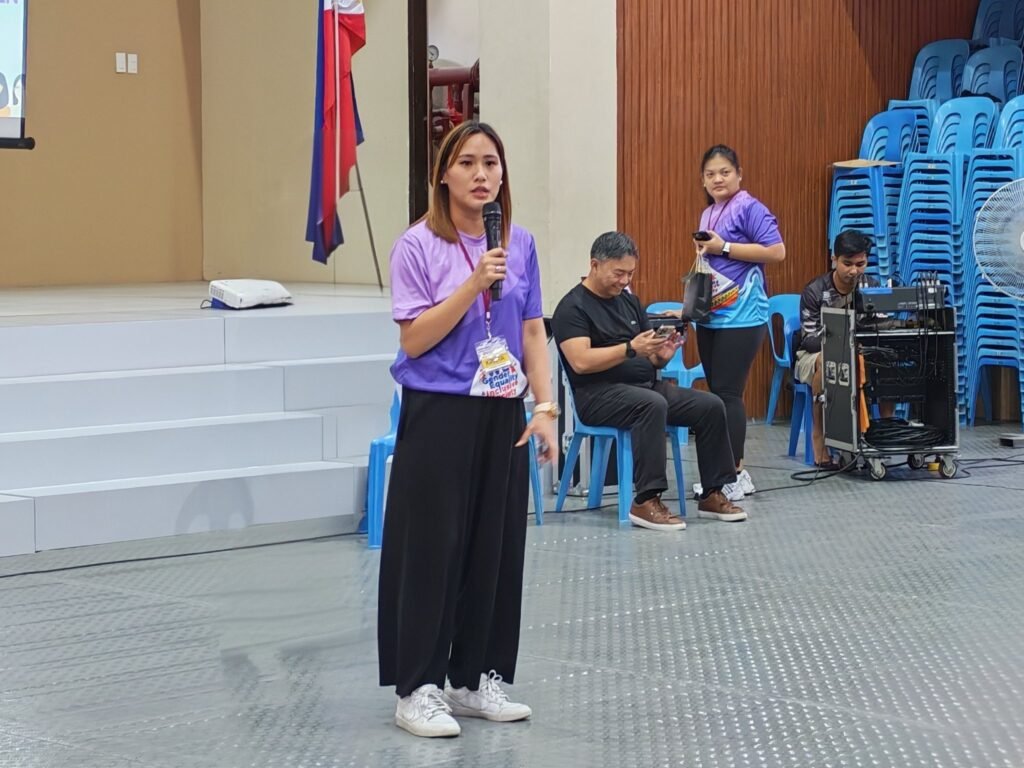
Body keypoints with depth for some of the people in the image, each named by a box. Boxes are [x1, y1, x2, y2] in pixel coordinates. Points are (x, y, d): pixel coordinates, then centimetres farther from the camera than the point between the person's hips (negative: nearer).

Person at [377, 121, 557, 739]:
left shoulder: (520, 245, 6)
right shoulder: (418, 246, -9)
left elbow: (533, 333, 9)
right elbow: (414, 339, -13)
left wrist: (545, 407, 1)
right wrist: (474, 286, -21)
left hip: (502, 415, 5)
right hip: (439, 416, -5)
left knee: (497, 547, 8)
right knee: (433, 550, -1)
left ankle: (477, 678, 20)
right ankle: (418, 689, 8)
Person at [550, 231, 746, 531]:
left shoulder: (629, 301, 18)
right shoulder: (573, 307, -6)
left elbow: (649, 360, 17)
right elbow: (581, 362, -19)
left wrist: (661, 354, -7)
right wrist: (630, 349, -26)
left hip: (647, 385, 8)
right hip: (599, 395, -8)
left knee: (711, 406, -10)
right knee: (652, 405, -37)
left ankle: (712, 495, -4)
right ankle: (645, 502, -36)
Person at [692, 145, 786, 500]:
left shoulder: (749, 208, -9)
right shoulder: (708, 214, 17)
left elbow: (776, 252, -18)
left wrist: (725, 247, -17)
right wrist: (702, 250, 8)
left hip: (741, 317, -9)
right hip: (711, 315, 9)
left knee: (727, 393, -8)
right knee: (717, 392, 10)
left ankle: (734, 475, -2)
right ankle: (732, 471, 17)